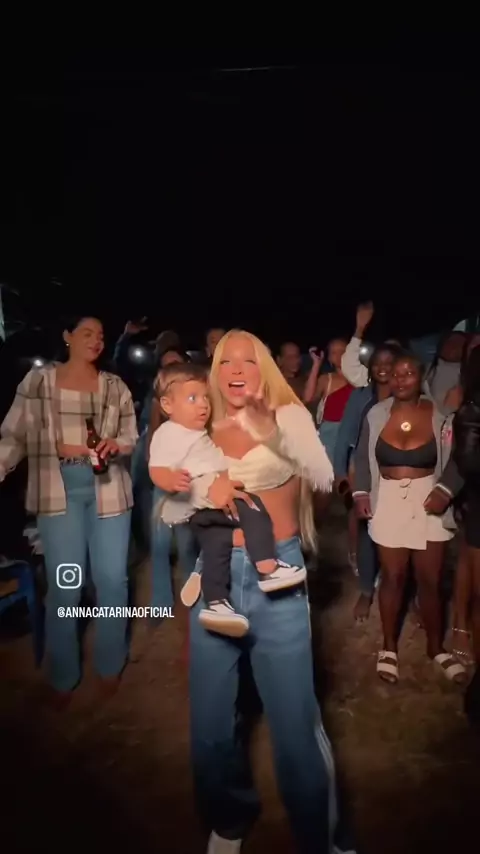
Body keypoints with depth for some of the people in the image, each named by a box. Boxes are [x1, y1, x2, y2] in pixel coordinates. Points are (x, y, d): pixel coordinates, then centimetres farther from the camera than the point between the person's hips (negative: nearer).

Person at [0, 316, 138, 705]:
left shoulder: (115, 386, 8)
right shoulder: (38, 381, 3)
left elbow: (131, 437, 8)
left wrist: (116, 446, -13)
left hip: (109, 487, 2)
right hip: (59, 490, -2)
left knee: (113, 580, 6)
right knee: (65, 586, 1)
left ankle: (111, 664, 29)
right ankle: (64, 677, 23)